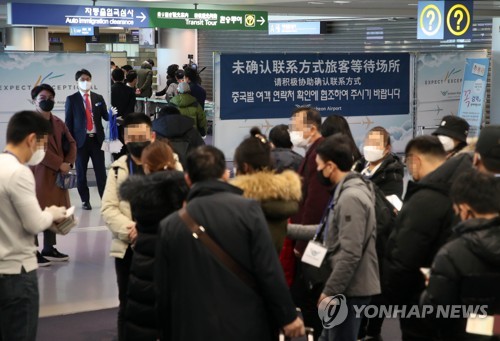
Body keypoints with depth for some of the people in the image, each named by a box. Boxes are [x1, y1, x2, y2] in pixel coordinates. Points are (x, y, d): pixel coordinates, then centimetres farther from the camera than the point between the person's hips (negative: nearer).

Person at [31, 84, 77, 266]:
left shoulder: (58, 122, 16)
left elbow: (71, 143, 13)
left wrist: (68, 162, -5)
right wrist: (60, 164, -18)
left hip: (56, 174, 8)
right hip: (37, 174, -8)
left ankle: (49, 249, 23)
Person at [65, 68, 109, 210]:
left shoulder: (98, 98, 10)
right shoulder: (72, 99, 1)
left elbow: (105, 116, 7)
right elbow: (69, 122, 0)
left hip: (97, 139, 2)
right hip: (81, 140, -2)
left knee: (101, 170, 2)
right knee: (81, 172, 5)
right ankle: (85, 200, 14)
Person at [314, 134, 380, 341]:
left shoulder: (350, 198, -20)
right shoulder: (345, 192, 12)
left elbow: (350, 254, -24)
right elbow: (334, 234, 20)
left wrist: (330, 291, -21)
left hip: (350, 289, -10)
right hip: (345, 286, 10)